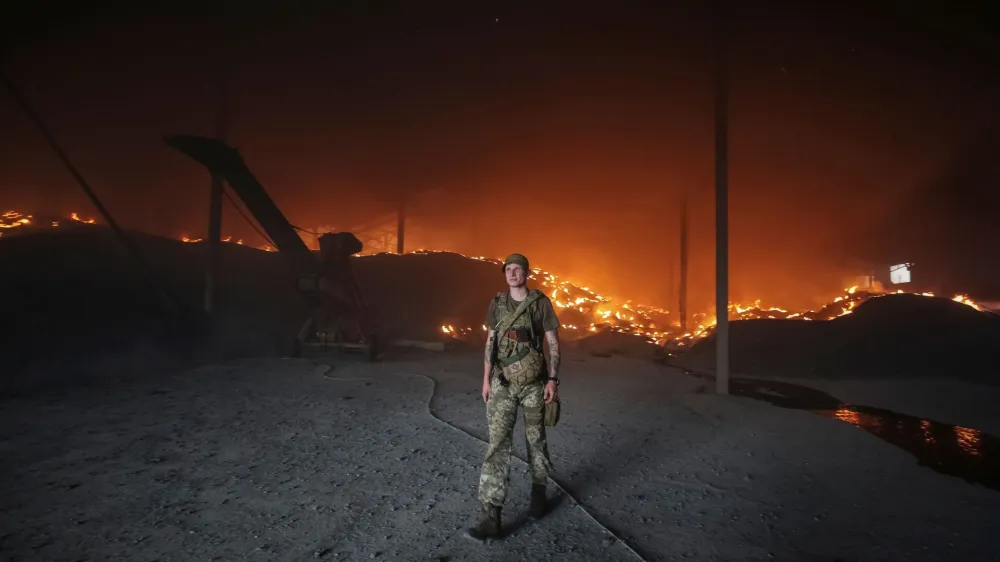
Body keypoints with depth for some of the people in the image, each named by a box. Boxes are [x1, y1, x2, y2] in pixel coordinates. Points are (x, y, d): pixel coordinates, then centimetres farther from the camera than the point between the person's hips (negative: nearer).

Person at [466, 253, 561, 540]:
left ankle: (538, 491, 39)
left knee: (535, 439, 13)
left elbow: (553, 343, -4)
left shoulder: (541, 303, -6)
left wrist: (553, 379, -10)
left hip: (533, 383, -2)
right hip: (503, 384, 2)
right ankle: (491, 517, -2)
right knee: (497, 443, -5)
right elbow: (490, 341, 8)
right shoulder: (497, 303, 3)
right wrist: (486, 379, 5)